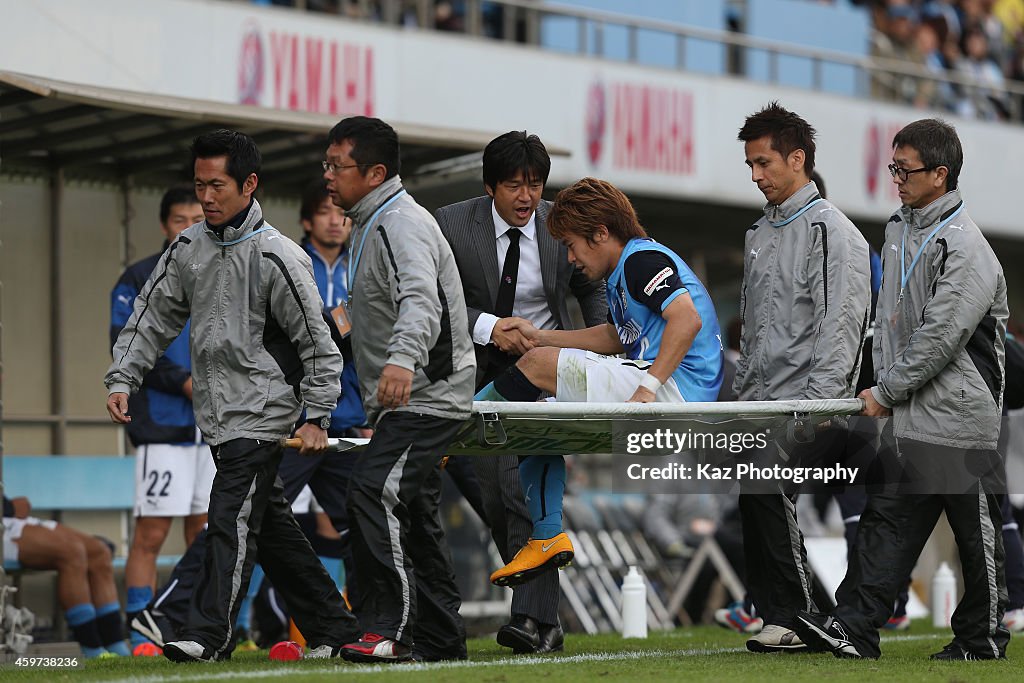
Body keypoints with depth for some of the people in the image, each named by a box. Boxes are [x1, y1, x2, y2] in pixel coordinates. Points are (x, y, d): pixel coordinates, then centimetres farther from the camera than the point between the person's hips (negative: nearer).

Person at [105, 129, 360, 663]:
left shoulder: (278, 259, -12)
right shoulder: (187, 249, 6)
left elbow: (317, 343, -8)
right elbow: (152, 317, 12)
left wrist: (317, 418, -10)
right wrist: (122, 378, 1)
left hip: (261, 413, -7)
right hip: (218, 413, 7)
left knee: (232, 517, -15)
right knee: (270, 526, 11)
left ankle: (208, 634, -18)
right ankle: (333, 628, 19)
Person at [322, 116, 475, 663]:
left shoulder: (402, 223, -16)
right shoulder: (372, 223, 18)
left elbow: (420, 299, -34)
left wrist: (402, 358, -51)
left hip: (427, 394, -11)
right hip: (410, 397, 11)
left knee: (373, 491, -22)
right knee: (414, 515, 13)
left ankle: (388, 628, -24)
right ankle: (439, 639, 19)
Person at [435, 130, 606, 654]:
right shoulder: (452, 225, -9)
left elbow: (592, 290, 11)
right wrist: (487, 328, -24)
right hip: (480, 370, 2)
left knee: (524, 488, -19)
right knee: (495, 500, 0)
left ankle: (533, 619, -22)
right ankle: (542, 614, 13)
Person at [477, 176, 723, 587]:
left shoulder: (643, 259, -12)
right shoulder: (622, 272, 20)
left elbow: (687, 320, -25)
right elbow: (615, 338, 31)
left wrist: (648, 389, -29)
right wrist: (541, 336, 27)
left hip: (676, 385, -11)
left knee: (538, 365, -11)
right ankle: (547, 538, 9)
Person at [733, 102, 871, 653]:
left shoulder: (831, 232, -6)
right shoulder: (759, 236, 20)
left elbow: (839, 326, -14)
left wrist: (814, 406, -20)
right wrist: (742, 390, 18)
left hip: (809, 402, -8)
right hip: (759, 402, 8)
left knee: (764, 488, -22)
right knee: (755, 503, 3)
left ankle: (805, 616, -14)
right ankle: (776, 623, 8)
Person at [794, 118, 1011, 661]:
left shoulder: (965, 248, -16)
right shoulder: (898, 228, 12)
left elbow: (940, 338, -19)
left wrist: (887, 392, -12)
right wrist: (882, 386, 11)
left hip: (958, 418, -8)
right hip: (906, 417, 8)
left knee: (976, 534, 4)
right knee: (885, 520, 2)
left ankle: (982, 638, 14)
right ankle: (853, 629, -2)